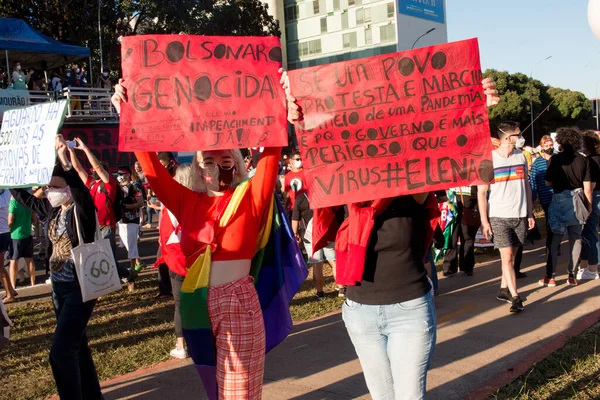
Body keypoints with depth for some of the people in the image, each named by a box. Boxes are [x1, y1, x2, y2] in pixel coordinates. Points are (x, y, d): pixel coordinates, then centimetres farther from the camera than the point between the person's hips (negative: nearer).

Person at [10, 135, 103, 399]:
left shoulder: (82, 210, -16)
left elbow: (82, 192, -38)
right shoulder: (53, 210, 5)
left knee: (60, 352, -11)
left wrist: (65, 162, -49)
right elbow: (25, 198, 20)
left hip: (80, 287, -8)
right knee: (76, 345, 17)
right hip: (59, 286, 8)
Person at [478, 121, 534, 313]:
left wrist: (530, 214, 11)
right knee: (507, 257, -7)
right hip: (499, 217, -4)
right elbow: (481, 192, -5)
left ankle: (503, 290, 22)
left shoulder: (520, 156, 7)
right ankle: (515, 297, -4)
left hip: (520, 216, 4)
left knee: (511, 256, 9)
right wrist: (484, 221, -9)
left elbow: (527, 186, 14)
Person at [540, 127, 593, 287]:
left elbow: (548, 182, -3)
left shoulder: (555, 159, -8)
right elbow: (588, 188, -3)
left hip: (560, 201, -2)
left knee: (555, 239, 5)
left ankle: (550, 276, 3)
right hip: (578, 202, 2)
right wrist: (589, 207, 6)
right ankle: (572, 275, 13)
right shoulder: (583, 160, -3)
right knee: (576, 238, 10)